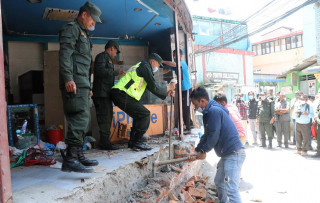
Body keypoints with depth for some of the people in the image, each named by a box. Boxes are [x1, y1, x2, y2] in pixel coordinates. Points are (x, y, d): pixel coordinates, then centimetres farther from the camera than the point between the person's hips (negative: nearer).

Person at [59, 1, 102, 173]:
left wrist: (88, 86, 27)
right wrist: (68, 78, -24)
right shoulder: (71, 28, 0)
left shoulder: (83, 34, 30)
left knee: (82, 120, 10)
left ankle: (78, 155, 16)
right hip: (74, 83, -10)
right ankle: (70, 159, -16)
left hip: (82, 84, 10)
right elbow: (64, 54, -14)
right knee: (79, 119, -16)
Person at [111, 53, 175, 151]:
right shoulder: (145, 66, -3)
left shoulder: (141, 66, 28)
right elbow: (154, 87, -9)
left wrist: (166, 93, 20)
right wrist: (167, 88, 5)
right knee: (145, 114, -10)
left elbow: (151, 87, 29)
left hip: (119, 94, 10)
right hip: (122, 94, -10)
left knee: (139, 116, 15)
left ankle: (133, 142, 17)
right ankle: (137, 142, -8)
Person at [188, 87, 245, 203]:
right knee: (219, 182, 23)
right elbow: (207, 135, 18)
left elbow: (214, 136, -19)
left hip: (234, 154, -11)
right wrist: (196, 151, 10)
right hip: (227, 154, 11)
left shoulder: (214, 111, -17)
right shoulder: (209, 112, 15)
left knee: (231, 189, -13)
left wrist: (203, 151, -5)